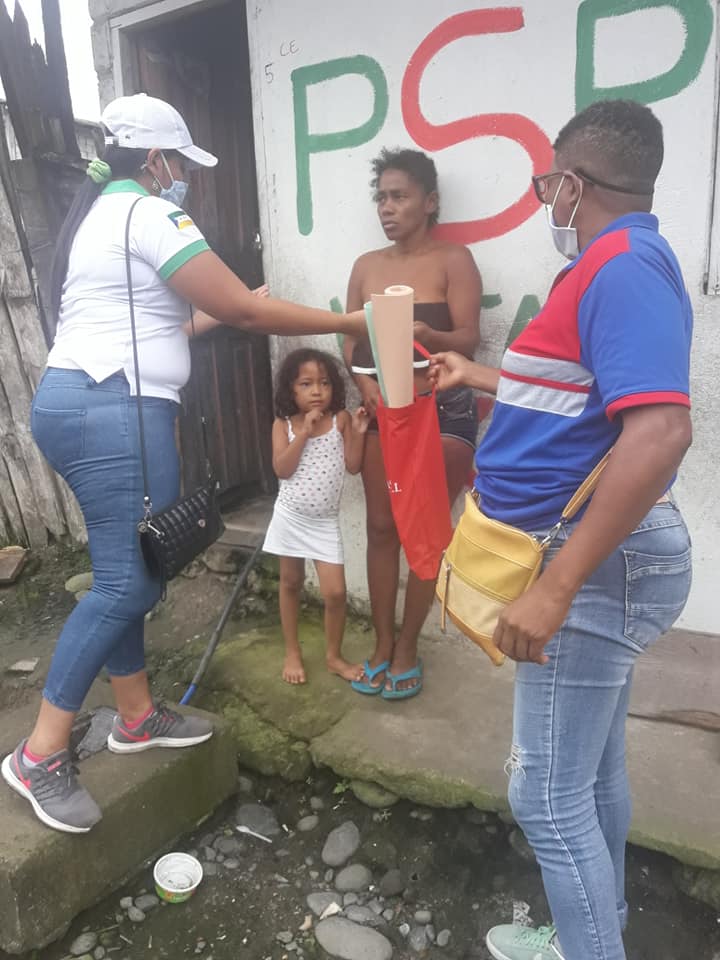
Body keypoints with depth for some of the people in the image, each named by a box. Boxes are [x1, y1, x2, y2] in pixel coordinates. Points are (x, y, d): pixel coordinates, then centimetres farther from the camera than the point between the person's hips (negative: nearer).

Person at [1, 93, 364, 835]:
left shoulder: (100, 213, 23)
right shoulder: (149, 214, -8)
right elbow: (242, 310, -14)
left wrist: (217, 312, 26)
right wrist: (346, 322, -5)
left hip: (80, 403, 11)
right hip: (113, 411, -11)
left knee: (125, 573, 14)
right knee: (130, 582, -7)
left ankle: (137, 717, 26)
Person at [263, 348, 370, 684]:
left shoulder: (341, 419, -4)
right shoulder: (283, 425, -3)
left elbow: (353, 466, -6)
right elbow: (282, 469, -15)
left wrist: (358, 432, -18)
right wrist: (304, 432, -19)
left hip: (325, 522, 0)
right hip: (290, 518, 1)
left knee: (335, 592, -3)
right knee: (290, 584, 14)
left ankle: (334, 656, 21)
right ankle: (292, 653, 32)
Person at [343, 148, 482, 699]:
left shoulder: (453, 260, -4)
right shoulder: (367, 266, 11)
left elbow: (468, 339, -13)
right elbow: (350, 341, 8)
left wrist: (426, 334, -33)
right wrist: (366, 384, -10)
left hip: (440, 411, -4)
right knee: (381, 527, 5)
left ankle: (407, 649, 16)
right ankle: (382, 646, 19)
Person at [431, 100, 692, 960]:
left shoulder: (624, 266, -18)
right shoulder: (621, 265, 15)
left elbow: (661, 430, -31)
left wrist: (554, 586, -31)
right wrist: (476, 377, 32)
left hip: (592, 564, -10)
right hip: (596, 556, 10)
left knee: (548, 794, 1)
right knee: (593, 774, 23)